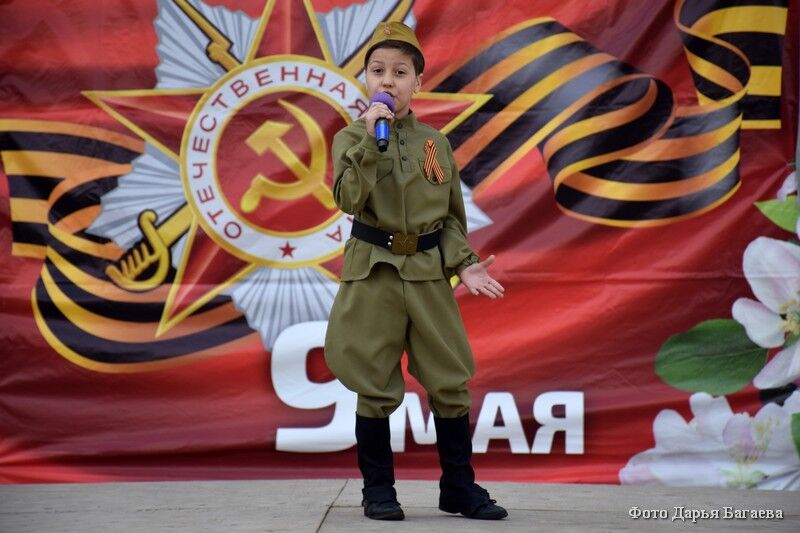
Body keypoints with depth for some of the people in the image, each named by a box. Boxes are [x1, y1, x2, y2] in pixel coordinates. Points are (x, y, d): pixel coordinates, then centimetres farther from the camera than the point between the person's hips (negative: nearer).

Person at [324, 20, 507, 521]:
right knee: (375, 387, 2)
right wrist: (370, 139, -21)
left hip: (430, 273, 3)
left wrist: (465, 264, -3)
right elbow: (349, 200, -16)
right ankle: (379, 489, 13)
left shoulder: (436, 142, 8)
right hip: (374, 272, -3)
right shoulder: (353, 138, 0)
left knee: (451, 382, 4)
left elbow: (453, 216, 11)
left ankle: (459, 486, 15)